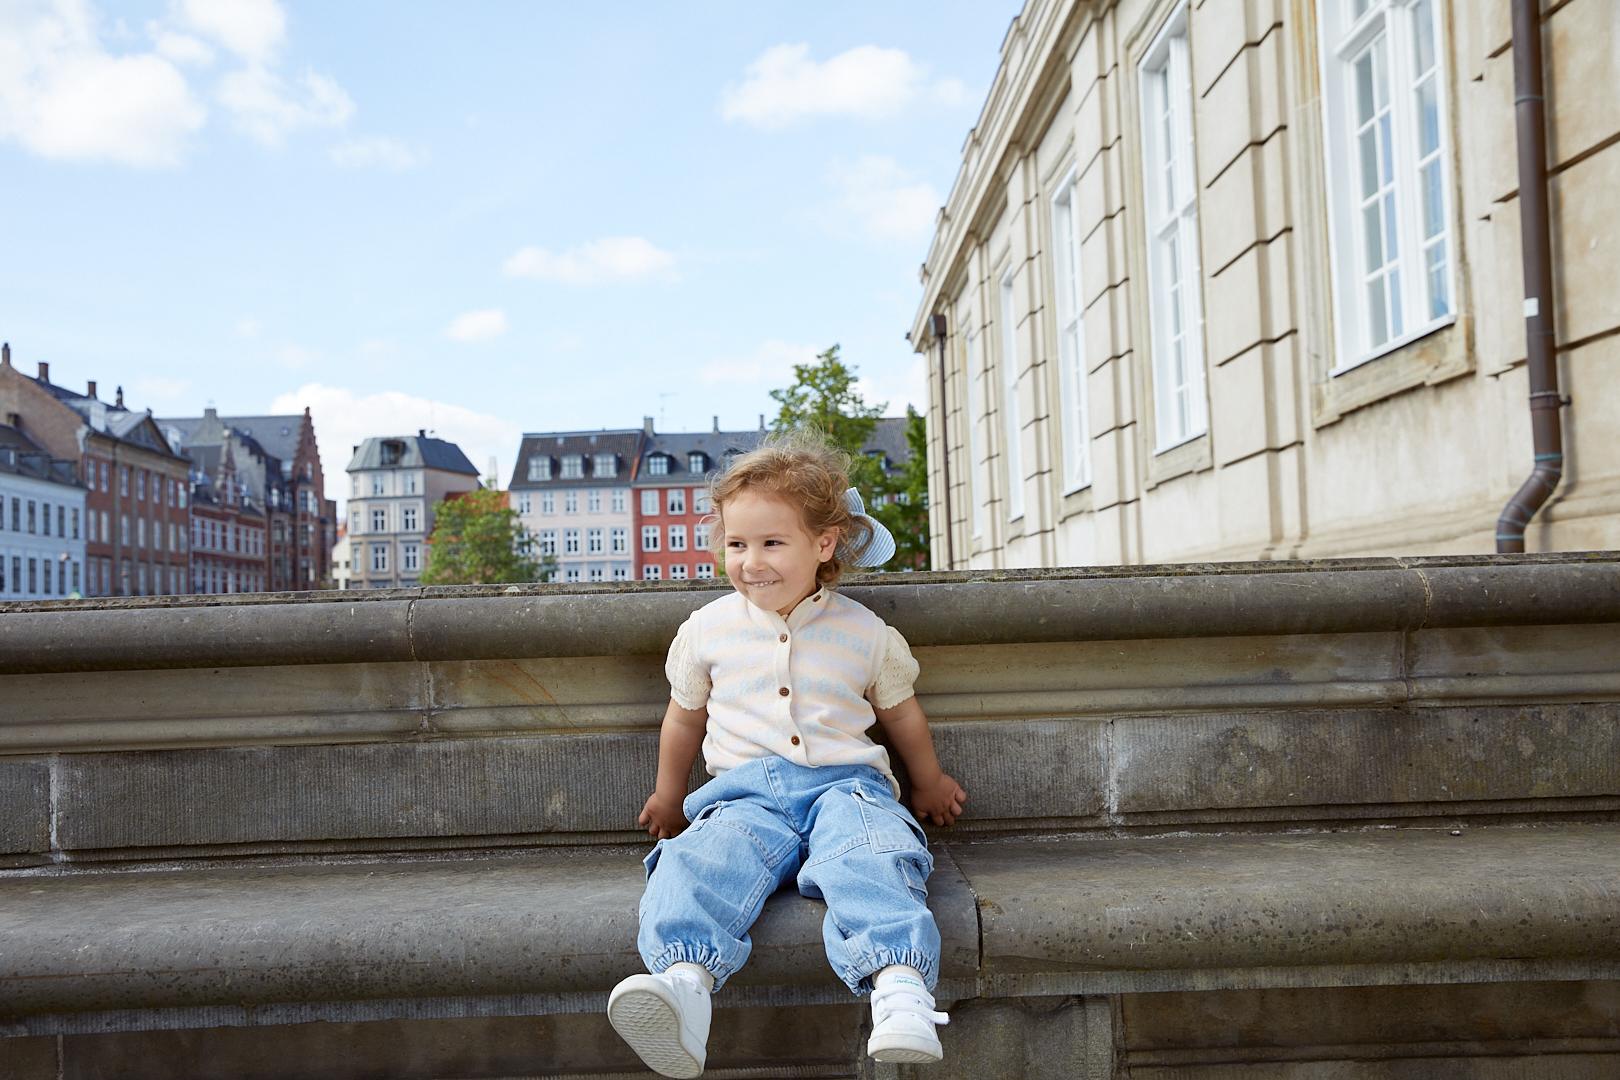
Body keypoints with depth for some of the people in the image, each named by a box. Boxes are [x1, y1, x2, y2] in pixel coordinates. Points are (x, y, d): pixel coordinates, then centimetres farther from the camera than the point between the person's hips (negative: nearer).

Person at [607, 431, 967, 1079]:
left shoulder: (866, 634, 9)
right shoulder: (707, 628, 12)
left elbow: (901, 715, 24)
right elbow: (685, 716, 27)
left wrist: (930, 784, 35)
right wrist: (668, 796, 35)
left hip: (844, 782, -1)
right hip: (747, 792, 1)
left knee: (870, 857, -34)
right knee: (702, 858, -32)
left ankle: (900, 988, -52)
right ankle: (684, 982, -55)